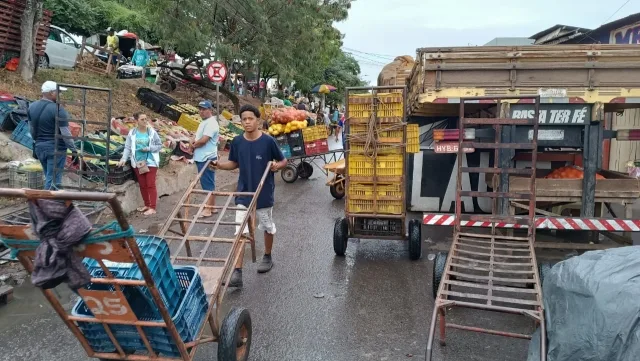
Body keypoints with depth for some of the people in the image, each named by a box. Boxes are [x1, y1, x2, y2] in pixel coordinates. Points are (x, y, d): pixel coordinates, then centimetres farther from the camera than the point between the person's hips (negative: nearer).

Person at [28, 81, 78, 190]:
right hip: (56, 148, -8)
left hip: (39, 147, 8)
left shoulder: (32, 107, 5)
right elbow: (65, 133, -18)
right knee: (53, 180, -1)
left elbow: (31, 129, 15)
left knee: (48, 176, 20)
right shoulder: (58, 109, -18)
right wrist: (74, 150, -11)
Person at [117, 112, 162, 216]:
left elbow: (159, 145, -1)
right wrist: (123, 159, -13)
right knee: (142, 185, 11)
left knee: (150, 185, -5)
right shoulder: (132, 133, -1)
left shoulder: (152, 132, -7)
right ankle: (147, 205, 25)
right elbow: (127, 148, 0)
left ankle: (153, 208, -3)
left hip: (150, 162, -3)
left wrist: (149, 148, -15)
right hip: (138, 163, 3)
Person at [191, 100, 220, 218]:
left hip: (207, 159, -10)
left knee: (208, 184, -6)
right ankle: (212, 206, 22)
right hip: (201, 158, 10)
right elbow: (198, 137, 24)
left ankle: (208, 209, -2)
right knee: (208, 184, 14)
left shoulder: (211, 123, -15)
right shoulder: (204, 122, 18)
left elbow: (203, 140, -22)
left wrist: (194, 145, -4)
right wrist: (194, 143, 1)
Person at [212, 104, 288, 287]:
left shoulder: (268, 141, -13)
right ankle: (237, 272, -3)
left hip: (264, 194, -2)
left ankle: (267, 257, 42)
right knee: (240, 232, -3)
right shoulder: (237, 142, -3)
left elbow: (283, 161, -3)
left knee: (267, 227, 18)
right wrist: (220, 165, -8)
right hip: (243, 193, 2)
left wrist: (277, 166, -24)